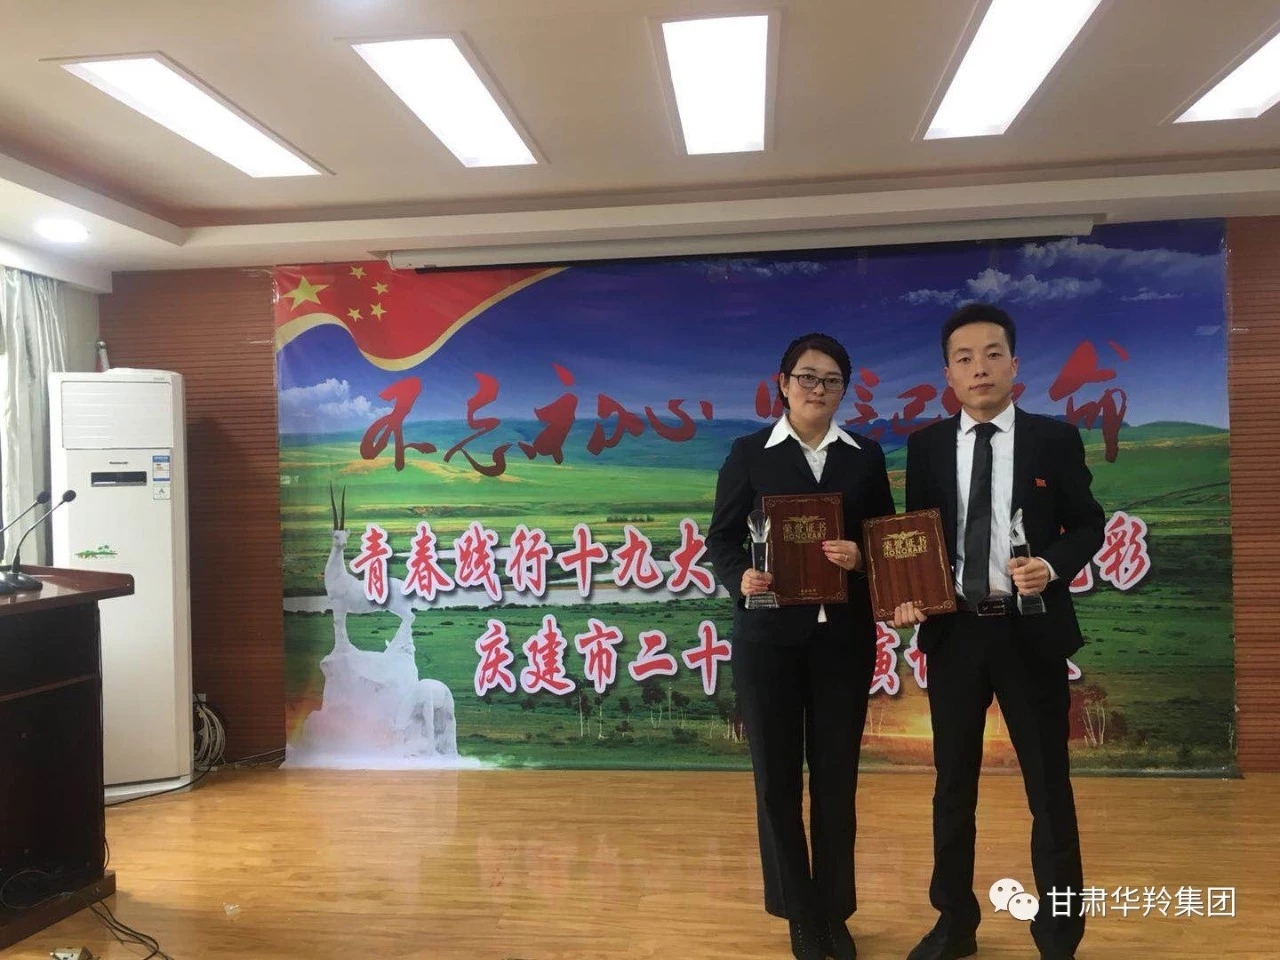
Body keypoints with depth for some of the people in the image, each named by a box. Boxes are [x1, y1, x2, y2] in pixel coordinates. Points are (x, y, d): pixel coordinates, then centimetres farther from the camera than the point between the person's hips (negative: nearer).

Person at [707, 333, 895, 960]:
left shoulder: (866, 456, 7)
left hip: (843, 635, 2)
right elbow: (721, 538, 2)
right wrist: (739, 579, -17)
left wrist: (860, 557, -14)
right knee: (777, 776, 8)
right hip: (769, 635, -1)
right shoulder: (749, 453, 1)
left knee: (836, 776, 11)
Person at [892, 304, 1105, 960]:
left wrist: (1054, 567, -17)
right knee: (952, 786, 13)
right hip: (953, 632, 2)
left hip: (1031, 631, -2)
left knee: (1049, 788, 9)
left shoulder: (1055, 439, -1)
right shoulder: (926, 446, 4)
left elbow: (1088, 524, 3)